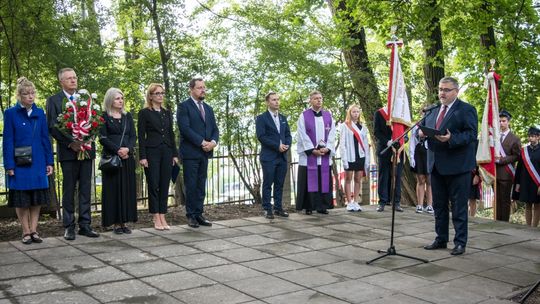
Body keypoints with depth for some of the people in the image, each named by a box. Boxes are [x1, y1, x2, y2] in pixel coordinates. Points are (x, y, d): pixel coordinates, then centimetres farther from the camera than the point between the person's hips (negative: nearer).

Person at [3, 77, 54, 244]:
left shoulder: (40, 113, 5)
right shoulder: (11, 113, -4)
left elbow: (45, 138, 7)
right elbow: (7, 141, -5)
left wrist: (49, 162, 3)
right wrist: (9, 165, -10)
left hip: (38, 163, 3)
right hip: (20, 163, -3)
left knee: (37, 198, 7)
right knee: (22, 200, 4)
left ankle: (34, 230, 17)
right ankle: (26, 232, 14)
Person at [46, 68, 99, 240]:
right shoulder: (53, 100, 2)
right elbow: (52, 127, -4)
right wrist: (70, 142, -14)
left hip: (86, 149, 3)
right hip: (68, 151, -3)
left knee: (86, 189, 5)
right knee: (69, 190, 2)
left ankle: (85, 225, 10)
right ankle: (69, 226, 9)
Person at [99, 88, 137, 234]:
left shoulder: (128, 116, 13)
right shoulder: (104, 117, 1)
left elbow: (133, 136, 7)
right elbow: (103, 138, -7)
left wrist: (128, 149, -11)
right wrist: (118, 150, -16)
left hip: (127, 157, 4)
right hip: (111, 157, -4)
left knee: (127, 188, 2)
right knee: (113, 189, -3)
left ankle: (124, 221, 8)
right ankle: (116, 223, 2)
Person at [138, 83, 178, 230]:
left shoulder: (167, 112, 13)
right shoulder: (144, 113, -1)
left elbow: (171, 134, 14)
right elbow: (141, 136, -5)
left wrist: (175, 154, 8)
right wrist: (142, 156, -11)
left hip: (167, 152, 5)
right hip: (152, 152, -4)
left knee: (164, 185, 5)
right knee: (153, 185, -1)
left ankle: (163, 218, 11)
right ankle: (156, 218, 6)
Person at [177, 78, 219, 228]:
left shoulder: (208, 108, 17)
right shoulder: (184, 106, -4)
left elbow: (215, 129, 14)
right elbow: (185, 128, -15)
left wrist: (213, 141, -7)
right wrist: (202, 142, -17)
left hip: (204, 153, 6)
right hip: (190, 153, -6)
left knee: (201, 186, 8)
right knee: (191, 186, -1)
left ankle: (199, 214, 14)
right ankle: (191, 216, 8)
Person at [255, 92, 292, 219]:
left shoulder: (283, 118, 16)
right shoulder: (261, 118, -2)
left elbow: (288, 135, 15)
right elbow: (261, 136, -11)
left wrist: (287, 145, -6)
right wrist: (277, 146, -15)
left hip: (282, 156, 5)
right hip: (269, 157, -5)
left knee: (280, 184, 8)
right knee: (267, 184, -1)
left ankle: (278, 208, 15)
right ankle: (267, 209, 4)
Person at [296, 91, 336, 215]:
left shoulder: (328, 116, 10)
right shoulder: (304, 116, 0)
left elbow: (332, 134, 5)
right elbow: (302, 136, -6)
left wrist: (327, 148, -9)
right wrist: (313, 150, -13)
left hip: (325, 155, 3)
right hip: (308, 155, -3)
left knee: (324, 180, 4)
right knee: (309, 181, -1)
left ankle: (322, 206, 11)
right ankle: (309, 207, 5)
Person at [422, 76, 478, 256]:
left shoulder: (466, 110, -5)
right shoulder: (433, 111, 16)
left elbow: (471, 134, -13)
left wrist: (451, 139, -27)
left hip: (457, 166, -7)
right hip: (436, 165, 7)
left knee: (459, 206, 0)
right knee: (439, 205, 14)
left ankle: (460, 242, 9)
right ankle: (441, 239, 25)